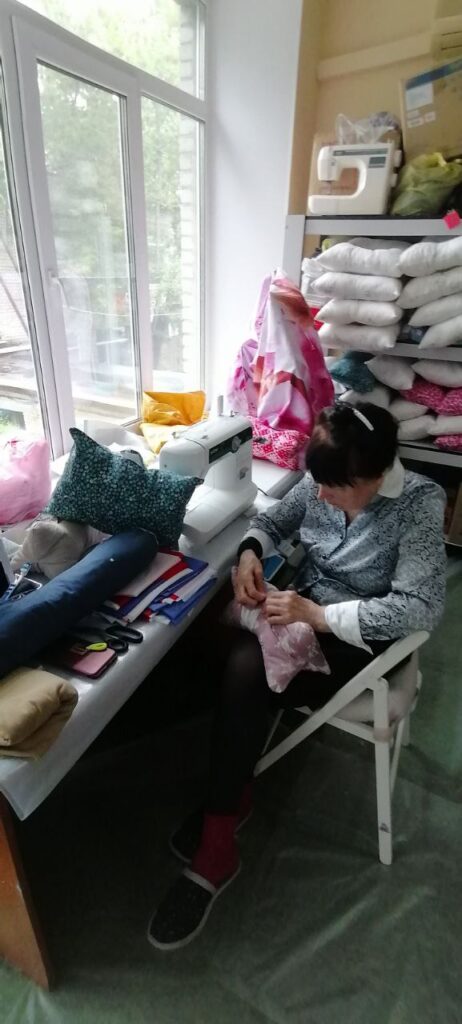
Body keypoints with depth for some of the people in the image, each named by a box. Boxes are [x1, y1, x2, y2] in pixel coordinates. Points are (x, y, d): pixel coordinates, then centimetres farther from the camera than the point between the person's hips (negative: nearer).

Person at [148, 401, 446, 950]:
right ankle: (232, 791, 0)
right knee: (212, 644, -21)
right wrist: (250, 553, -13)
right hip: (301, 608, 6)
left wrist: (317, 613, -30)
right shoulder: (323, 482, -5)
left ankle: (215, 849, -9)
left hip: (359, 638, -6)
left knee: (245, 671, -29)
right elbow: (272, 520, 10)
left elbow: (421, 607, -27)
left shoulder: (419, 504, -20)